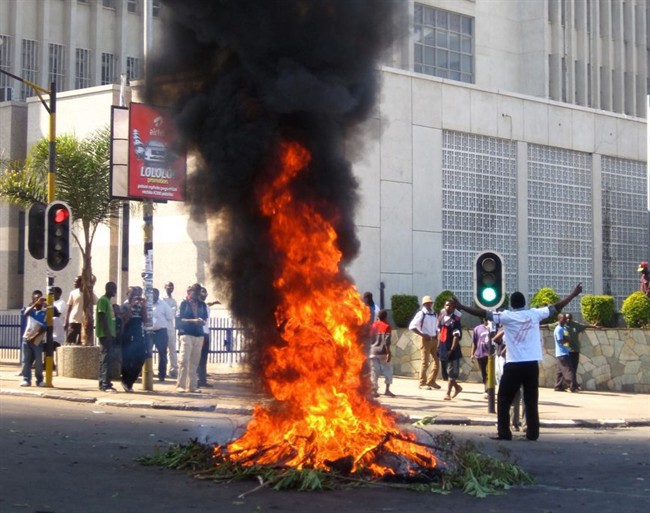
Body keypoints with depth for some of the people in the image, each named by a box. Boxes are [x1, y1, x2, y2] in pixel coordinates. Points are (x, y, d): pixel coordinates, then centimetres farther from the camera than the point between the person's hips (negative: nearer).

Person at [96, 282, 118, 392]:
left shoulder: (108, 301, 19)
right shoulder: (103, 300, -11)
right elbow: (102, 317, -18)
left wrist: (113, 332, 19)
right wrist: (107, 332, -22)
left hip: (109, 334, 10)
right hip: (105, 334, -10)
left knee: (105, 358, 10)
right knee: (107, 358, -13)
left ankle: (103, 383, 14)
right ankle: (105, 384, -16)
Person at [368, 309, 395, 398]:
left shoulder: (372, 325, 9)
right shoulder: (386, 326, -5)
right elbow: (387, 341, -14)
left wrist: (369, 351, 20)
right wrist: (388, 353, -15)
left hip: (373, 352, 4)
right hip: (383, 352, -4)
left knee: (374, 372, 3)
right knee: (388, 370, 9)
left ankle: (374, 390, -4)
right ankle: (387, 390, 3)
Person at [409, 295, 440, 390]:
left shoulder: (434, 314, 12)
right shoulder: (421, 314, -9)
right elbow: (412, 326, -14)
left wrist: (436, 335, 9)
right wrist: (422, 335, -18)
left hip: (434, 339, 7)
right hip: (425, 340, -7)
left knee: (437, 361, 7)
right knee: (425, 362, -4)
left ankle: (431, 381, 19)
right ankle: (422, 383, 5)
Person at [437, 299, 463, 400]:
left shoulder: (455, 320, -12)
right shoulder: (441, 317, 10)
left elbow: (456, 336, -17)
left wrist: (452, 350, -22)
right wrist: (438, 346, 14)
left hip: (452, 350, -8)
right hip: (443, 348, 8)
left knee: (451, 373, -1)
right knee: (445, 372, 15)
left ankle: (448, 393, 1)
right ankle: (457, 387, 31)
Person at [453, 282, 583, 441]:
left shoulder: (506, 316, -3)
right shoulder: (535, 314, 4)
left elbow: (483, 313, -4)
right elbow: (556, 306, 12)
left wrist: (460, 307, 0)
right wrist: (574, 294, 22)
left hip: (513, 365, -3)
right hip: (532, 364, 3)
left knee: (503, 400, 6)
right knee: (531, 401, 10)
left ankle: (504, 433, 2)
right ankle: (532, 433, 8)